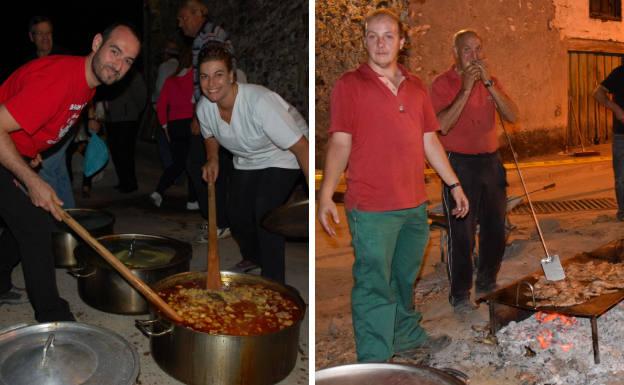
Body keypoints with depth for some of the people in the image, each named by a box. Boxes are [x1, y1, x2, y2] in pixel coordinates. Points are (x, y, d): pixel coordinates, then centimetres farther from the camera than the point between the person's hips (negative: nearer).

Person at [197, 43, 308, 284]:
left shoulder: (259, 102, -36)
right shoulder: (204, 108, -15)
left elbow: (300, 146, -34)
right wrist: (212, 160, -7)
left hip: (282, 157, -6)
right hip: (246, 161, 7)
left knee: (265, 211, -22)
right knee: (237, 214, 8)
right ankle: (252, 260, 41)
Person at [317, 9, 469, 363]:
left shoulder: (416, 87, 12)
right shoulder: (350, 84, -4)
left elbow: (430, 140, 16)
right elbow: (340, 142, -9)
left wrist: (454, 184, 15)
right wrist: (326, 195, -18)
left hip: (415, 204, 6)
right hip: (371, 207, -5)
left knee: (406, 279, 21)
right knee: (374, 286, 1)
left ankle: (408, 338, 40)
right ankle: (373, 361, 11)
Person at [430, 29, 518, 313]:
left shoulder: (490, 81, 10)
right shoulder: (443, 83, -6)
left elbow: (512, 116, -3)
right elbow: (443, 125, -21)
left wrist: (489, 83, -12)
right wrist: (466, 88, -21)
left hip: (491, 161, 6)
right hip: (460, 163, -5)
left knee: (495, 228, 12)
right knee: (461, 233, -3)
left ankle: (487, 283, 30)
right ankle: (459, 294, 10)